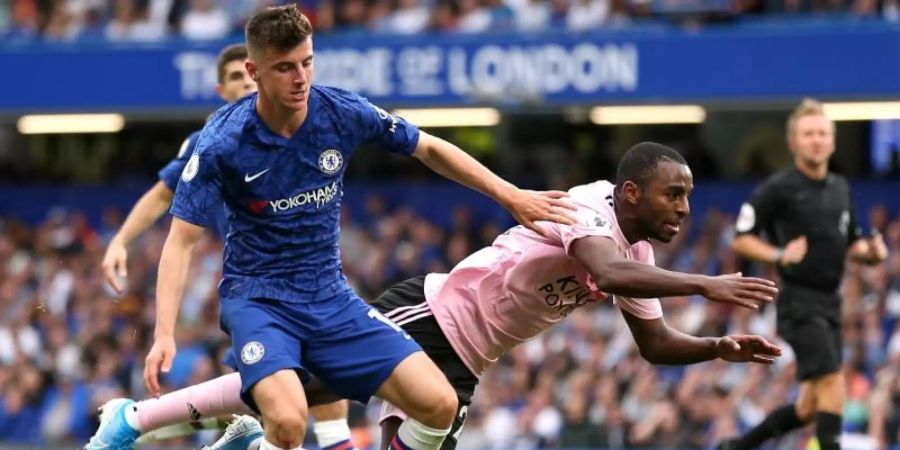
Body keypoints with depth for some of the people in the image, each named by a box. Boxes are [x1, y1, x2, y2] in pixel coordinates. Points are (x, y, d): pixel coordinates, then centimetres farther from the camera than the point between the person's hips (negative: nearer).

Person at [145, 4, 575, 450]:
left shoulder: (343, 112, -8)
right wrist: (164, 335, -27)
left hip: (330, 297, 4)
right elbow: (181, 240, -16)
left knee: (439, 404, -10)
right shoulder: (223, 141, -17)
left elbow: (430, 148, 8)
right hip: (257, 297, -4)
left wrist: (512, 196, 5)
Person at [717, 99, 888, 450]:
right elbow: (741, 239, -5)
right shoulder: (778, 189, -6)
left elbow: (851, 244, 23)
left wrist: (871, 251, 0)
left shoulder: (841, 189, 14)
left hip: (830, 302, 7)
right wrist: (779, 254, -21)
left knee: (809, 408, 10)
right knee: (832, 384, -20)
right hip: (799, 300, -7)